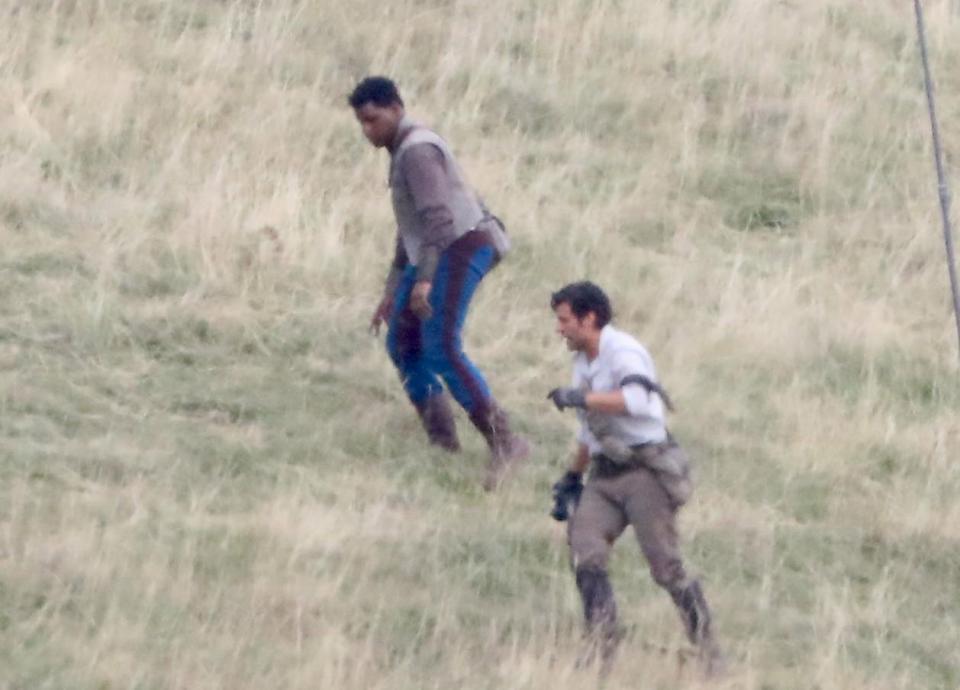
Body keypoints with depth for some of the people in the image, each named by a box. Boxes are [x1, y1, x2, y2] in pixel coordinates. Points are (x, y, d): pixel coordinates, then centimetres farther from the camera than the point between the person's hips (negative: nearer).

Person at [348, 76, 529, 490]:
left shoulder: (417, 150, -12)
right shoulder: (406, 153, 23)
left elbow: (437, 216, -23)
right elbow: (411, 230, 29)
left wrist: (423, 279, -31)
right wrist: (391, 293, 28)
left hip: (460, 248, -11)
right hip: (435, 255, 11)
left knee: (442, 350, -22)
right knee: (402, 345, 15)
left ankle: (504, 442, -28)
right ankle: (442, 441, 15)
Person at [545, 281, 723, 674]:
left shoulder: (622, 352, -12)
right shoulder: (583, 362, 16)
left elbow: (636, 399, -33)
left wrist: (579, 398, -28)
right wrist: (573, 477, 31)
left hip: (645, 471, -8)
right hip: (605, 475, 8)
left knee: (665, 566, -9)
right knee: (584, 553, -12)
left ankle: (707, 649, 1)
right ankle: (602, 639, -13)